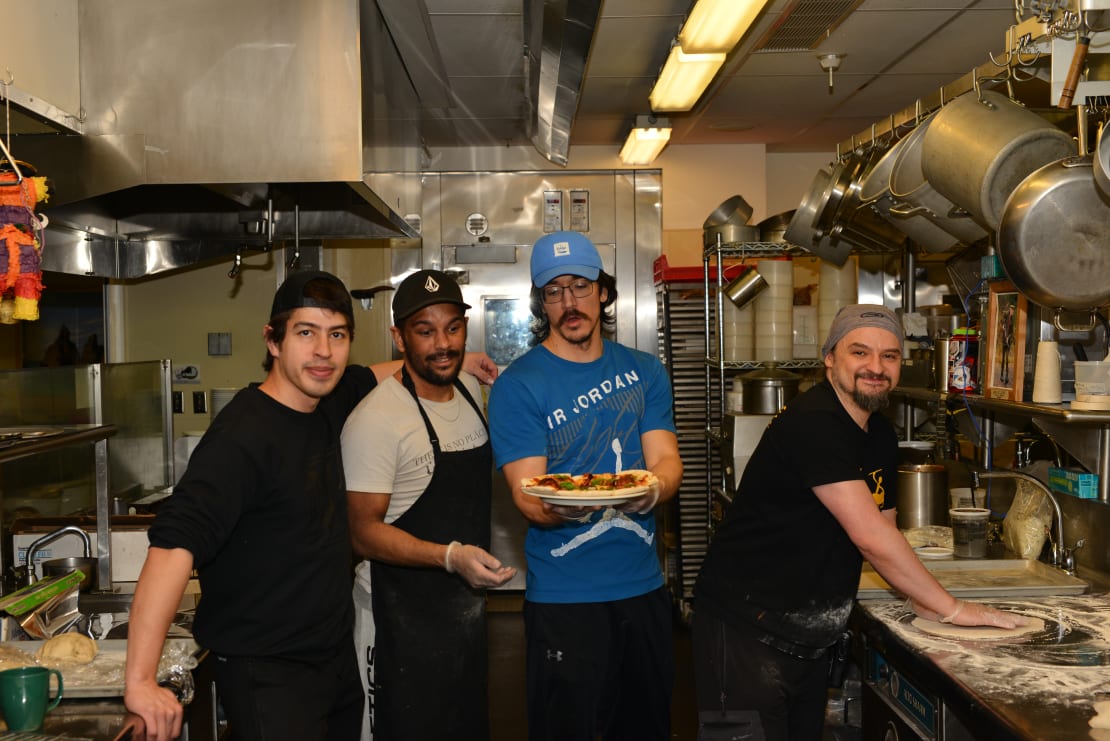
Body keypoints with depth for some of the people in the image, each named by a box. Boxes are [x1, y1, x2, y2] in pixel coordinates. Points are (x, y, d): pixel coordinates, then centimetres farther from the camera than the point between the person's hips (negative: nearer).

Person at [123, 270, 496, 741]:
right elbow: (174, 544, -32)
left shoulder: (325, 403, 1)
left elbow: (367, 378, 25)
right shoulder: (243, 436, -23)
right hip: (267, 674, -8)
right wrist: (140, 681, -39)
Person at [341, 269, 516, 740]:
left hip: (468, 607, 8)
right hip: (403, 618, -7)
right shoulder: (375, 419, -20)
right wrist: (450, 556, -31)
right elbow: (364, 532, -21)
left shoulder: (471, 389, 5)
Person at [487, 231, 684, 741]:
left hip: (643, 585, 4)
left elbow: (666, 461, -1)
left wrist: (653, 489, -25)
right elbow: (527, 497, -11)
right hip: (564, 597, -4)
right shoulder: (517, 386, -7)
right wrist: (565, 507, -34)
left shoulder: (644, 372, 7)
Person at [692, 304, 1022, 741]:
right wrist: (951, 608, -17)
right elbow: (868, 535, -24)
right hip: (748, 632, -9)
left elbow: (883, 529, 15)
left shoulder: (881, 435, 9)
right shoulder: (812, 423, -21)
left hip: (813, 636, 9)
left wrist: (923, 601, -2)